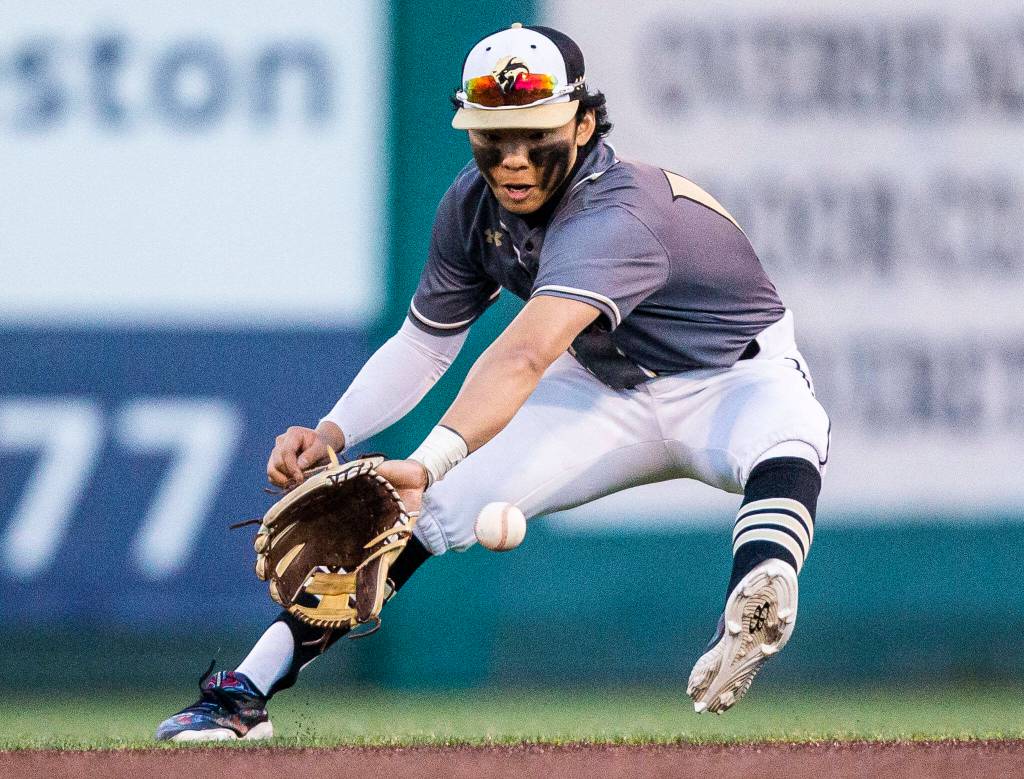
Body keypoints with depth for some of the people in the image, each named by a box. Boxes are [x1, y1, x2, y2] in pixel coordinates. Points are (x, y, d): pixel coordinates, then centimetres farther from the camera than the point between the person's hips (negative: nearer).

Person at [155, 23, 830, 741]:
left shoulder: (612, 216, -36)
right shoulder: (475, 204, -12)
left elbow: (526, 355, -52)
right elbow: (423, 345, 1)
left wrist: (428, 463, -66)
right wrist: (332, 434, -18)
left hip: (733, 382, -6)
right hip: (609, 394, 6)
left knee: (786, 438, -42)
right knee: (420, 502, -9)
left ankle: (754, 603, -71)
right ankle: (247, 692, -4)